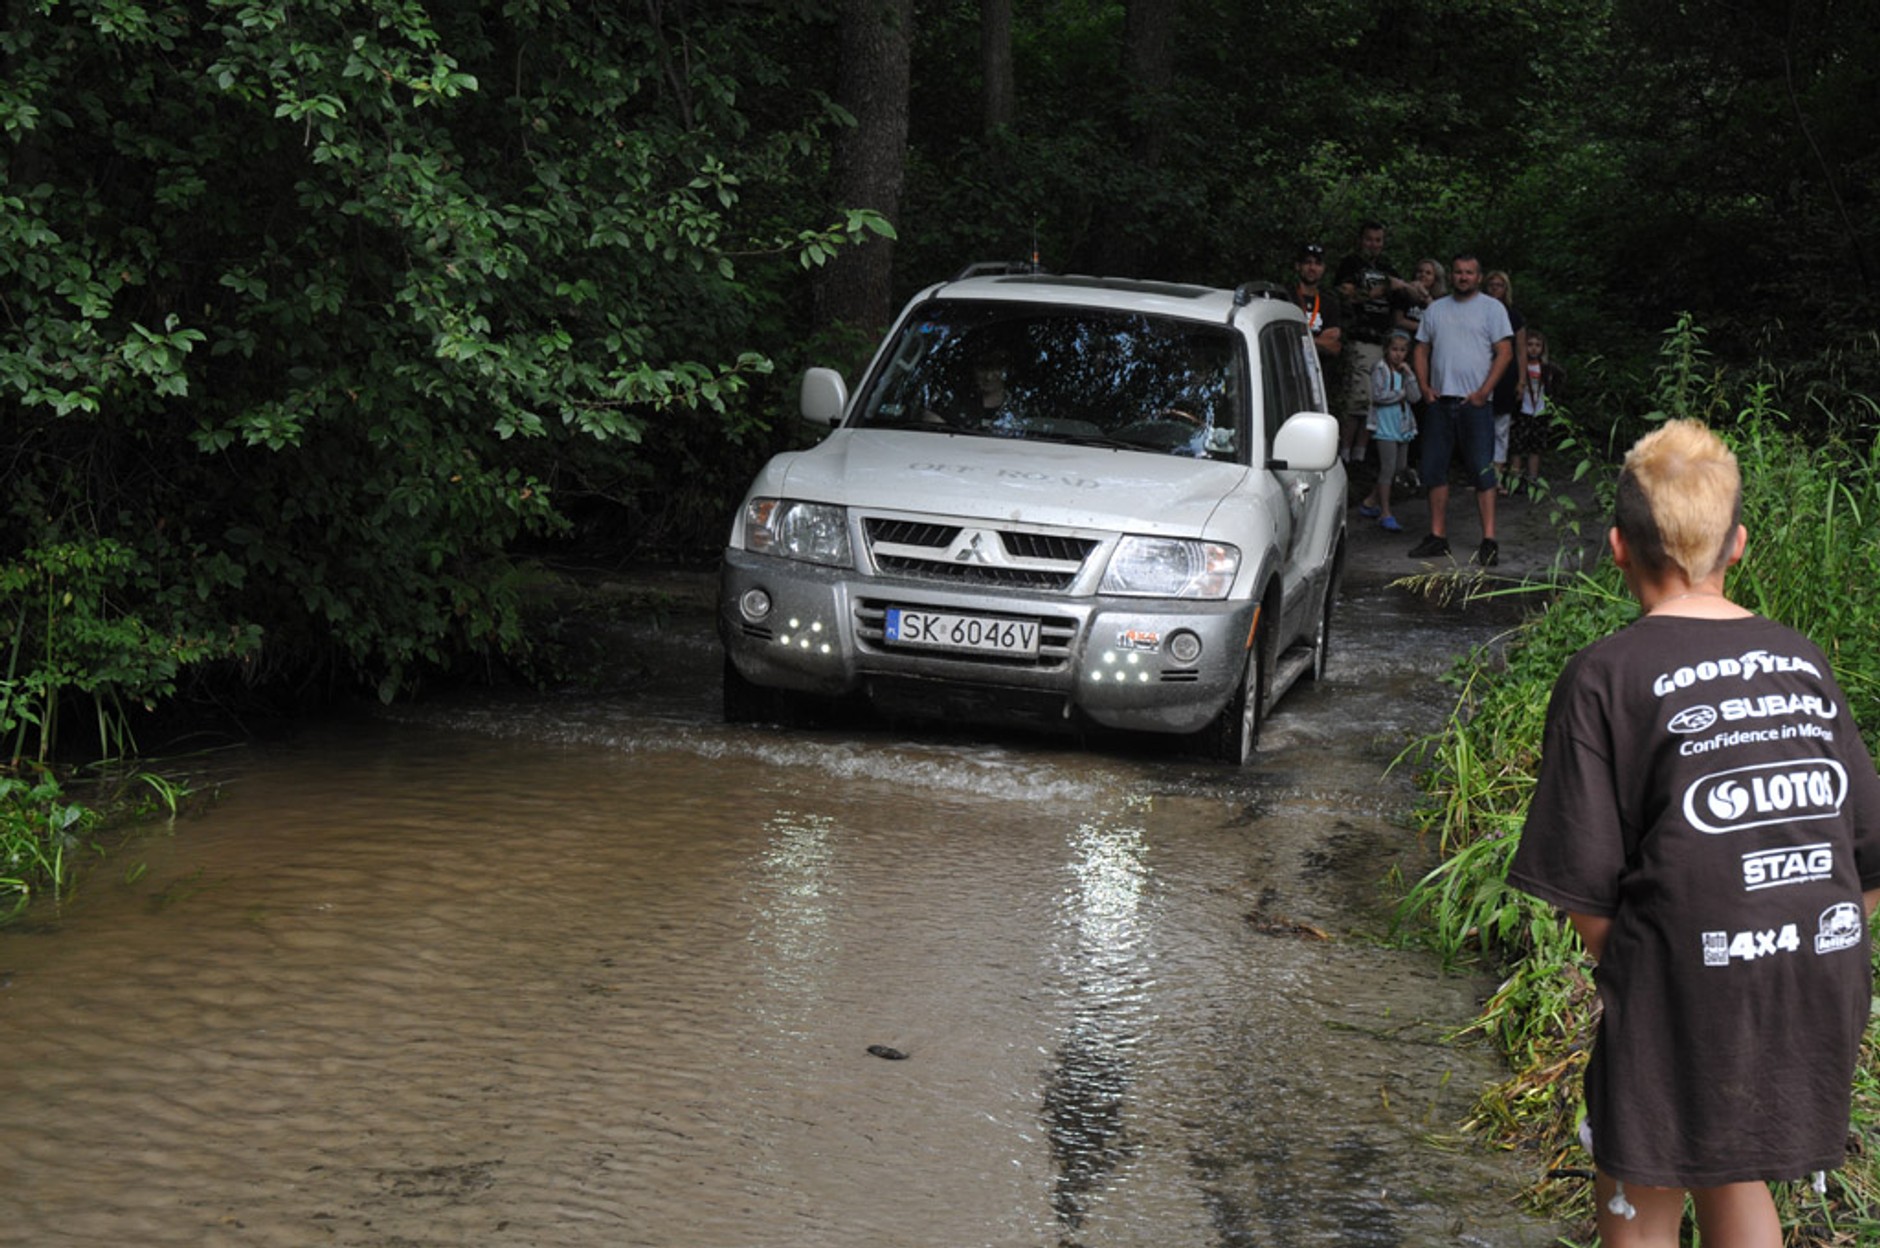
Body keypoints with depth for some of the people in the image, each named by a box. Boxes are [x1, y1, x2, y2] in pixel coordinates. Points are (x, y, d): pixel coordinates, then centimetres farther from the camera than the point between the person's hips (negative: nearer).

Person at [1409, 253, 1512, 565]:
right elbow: (1422, 350, 17)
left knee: (1482, 472, -7)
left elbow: (1503, 353, -3)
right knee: (1434, 470, 6)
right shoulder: (1435, 310, 15)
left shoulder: (1492, 308, 2)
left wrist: (1483, 392, -11)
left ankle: (1489, 540, -7)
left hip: (1474, 403, -5)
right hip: (1439, 402, 5)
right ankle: (1438, 536, 13)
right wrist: (1424, 387, 2)